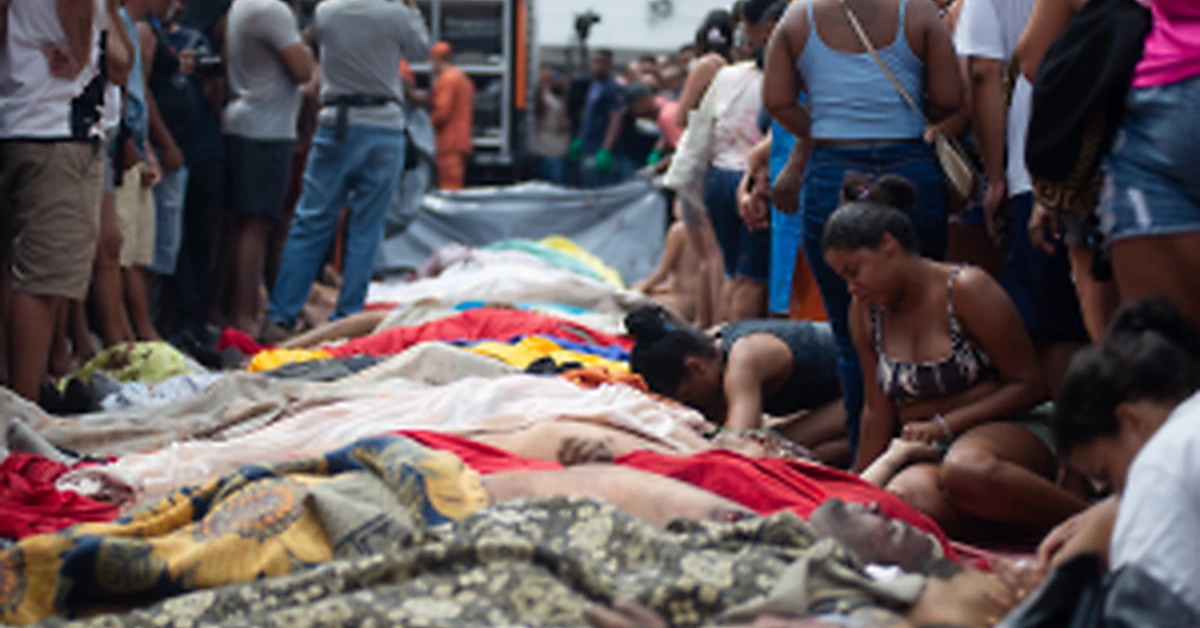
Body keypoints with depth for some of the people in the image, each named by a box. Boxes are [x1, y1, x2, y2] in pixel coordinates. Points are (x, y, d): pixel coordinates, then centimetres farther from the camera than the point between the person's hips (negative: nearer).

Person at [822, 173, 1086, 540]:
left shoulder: (965, 289, -7)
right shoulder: (865, 311, 11)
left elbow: (1029, 385, -7)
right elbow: (878, 412, 18)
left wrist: (944, 424, -13)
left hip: (1010, 431, -4)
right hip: (926, 454, 4)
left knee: (964, 471, -43)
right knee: (901, 498, -35)